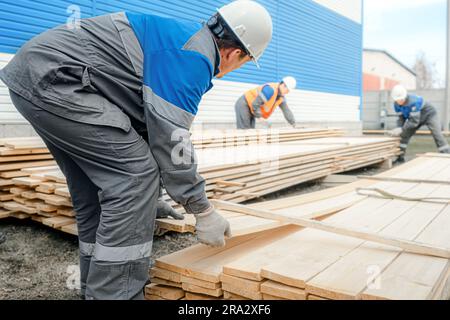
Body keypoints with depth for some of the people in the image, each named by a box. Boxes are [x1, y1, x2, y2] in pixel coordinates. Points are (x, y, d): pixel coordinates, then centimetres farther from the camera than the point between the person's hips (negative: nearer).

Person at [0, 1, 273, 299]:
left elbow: (152, 125, 24)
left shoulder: (180, 37, 18)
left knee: (96, 188, 13)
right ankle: (114, 293, -8)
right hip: (53, 78, -11)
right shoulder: (193, 54, -13)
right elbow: (171, 138, -18)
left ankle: (97, 288, 23)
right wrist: (204, 212, -8)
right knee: (135, 175, -13)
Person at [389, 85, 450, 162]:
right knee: (404, 135, 2)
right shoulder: (397, 104, -18)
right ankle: (400, 157, 11)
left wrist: (401, 129, -44)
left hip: (429, 115, -7)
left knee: (438, 135, -19)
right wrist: (398, 129, -29)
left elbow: (414, 121, -39)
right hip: (415, 117, 7)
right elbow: (401, 118, -11)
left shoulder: (414, 101, -39)